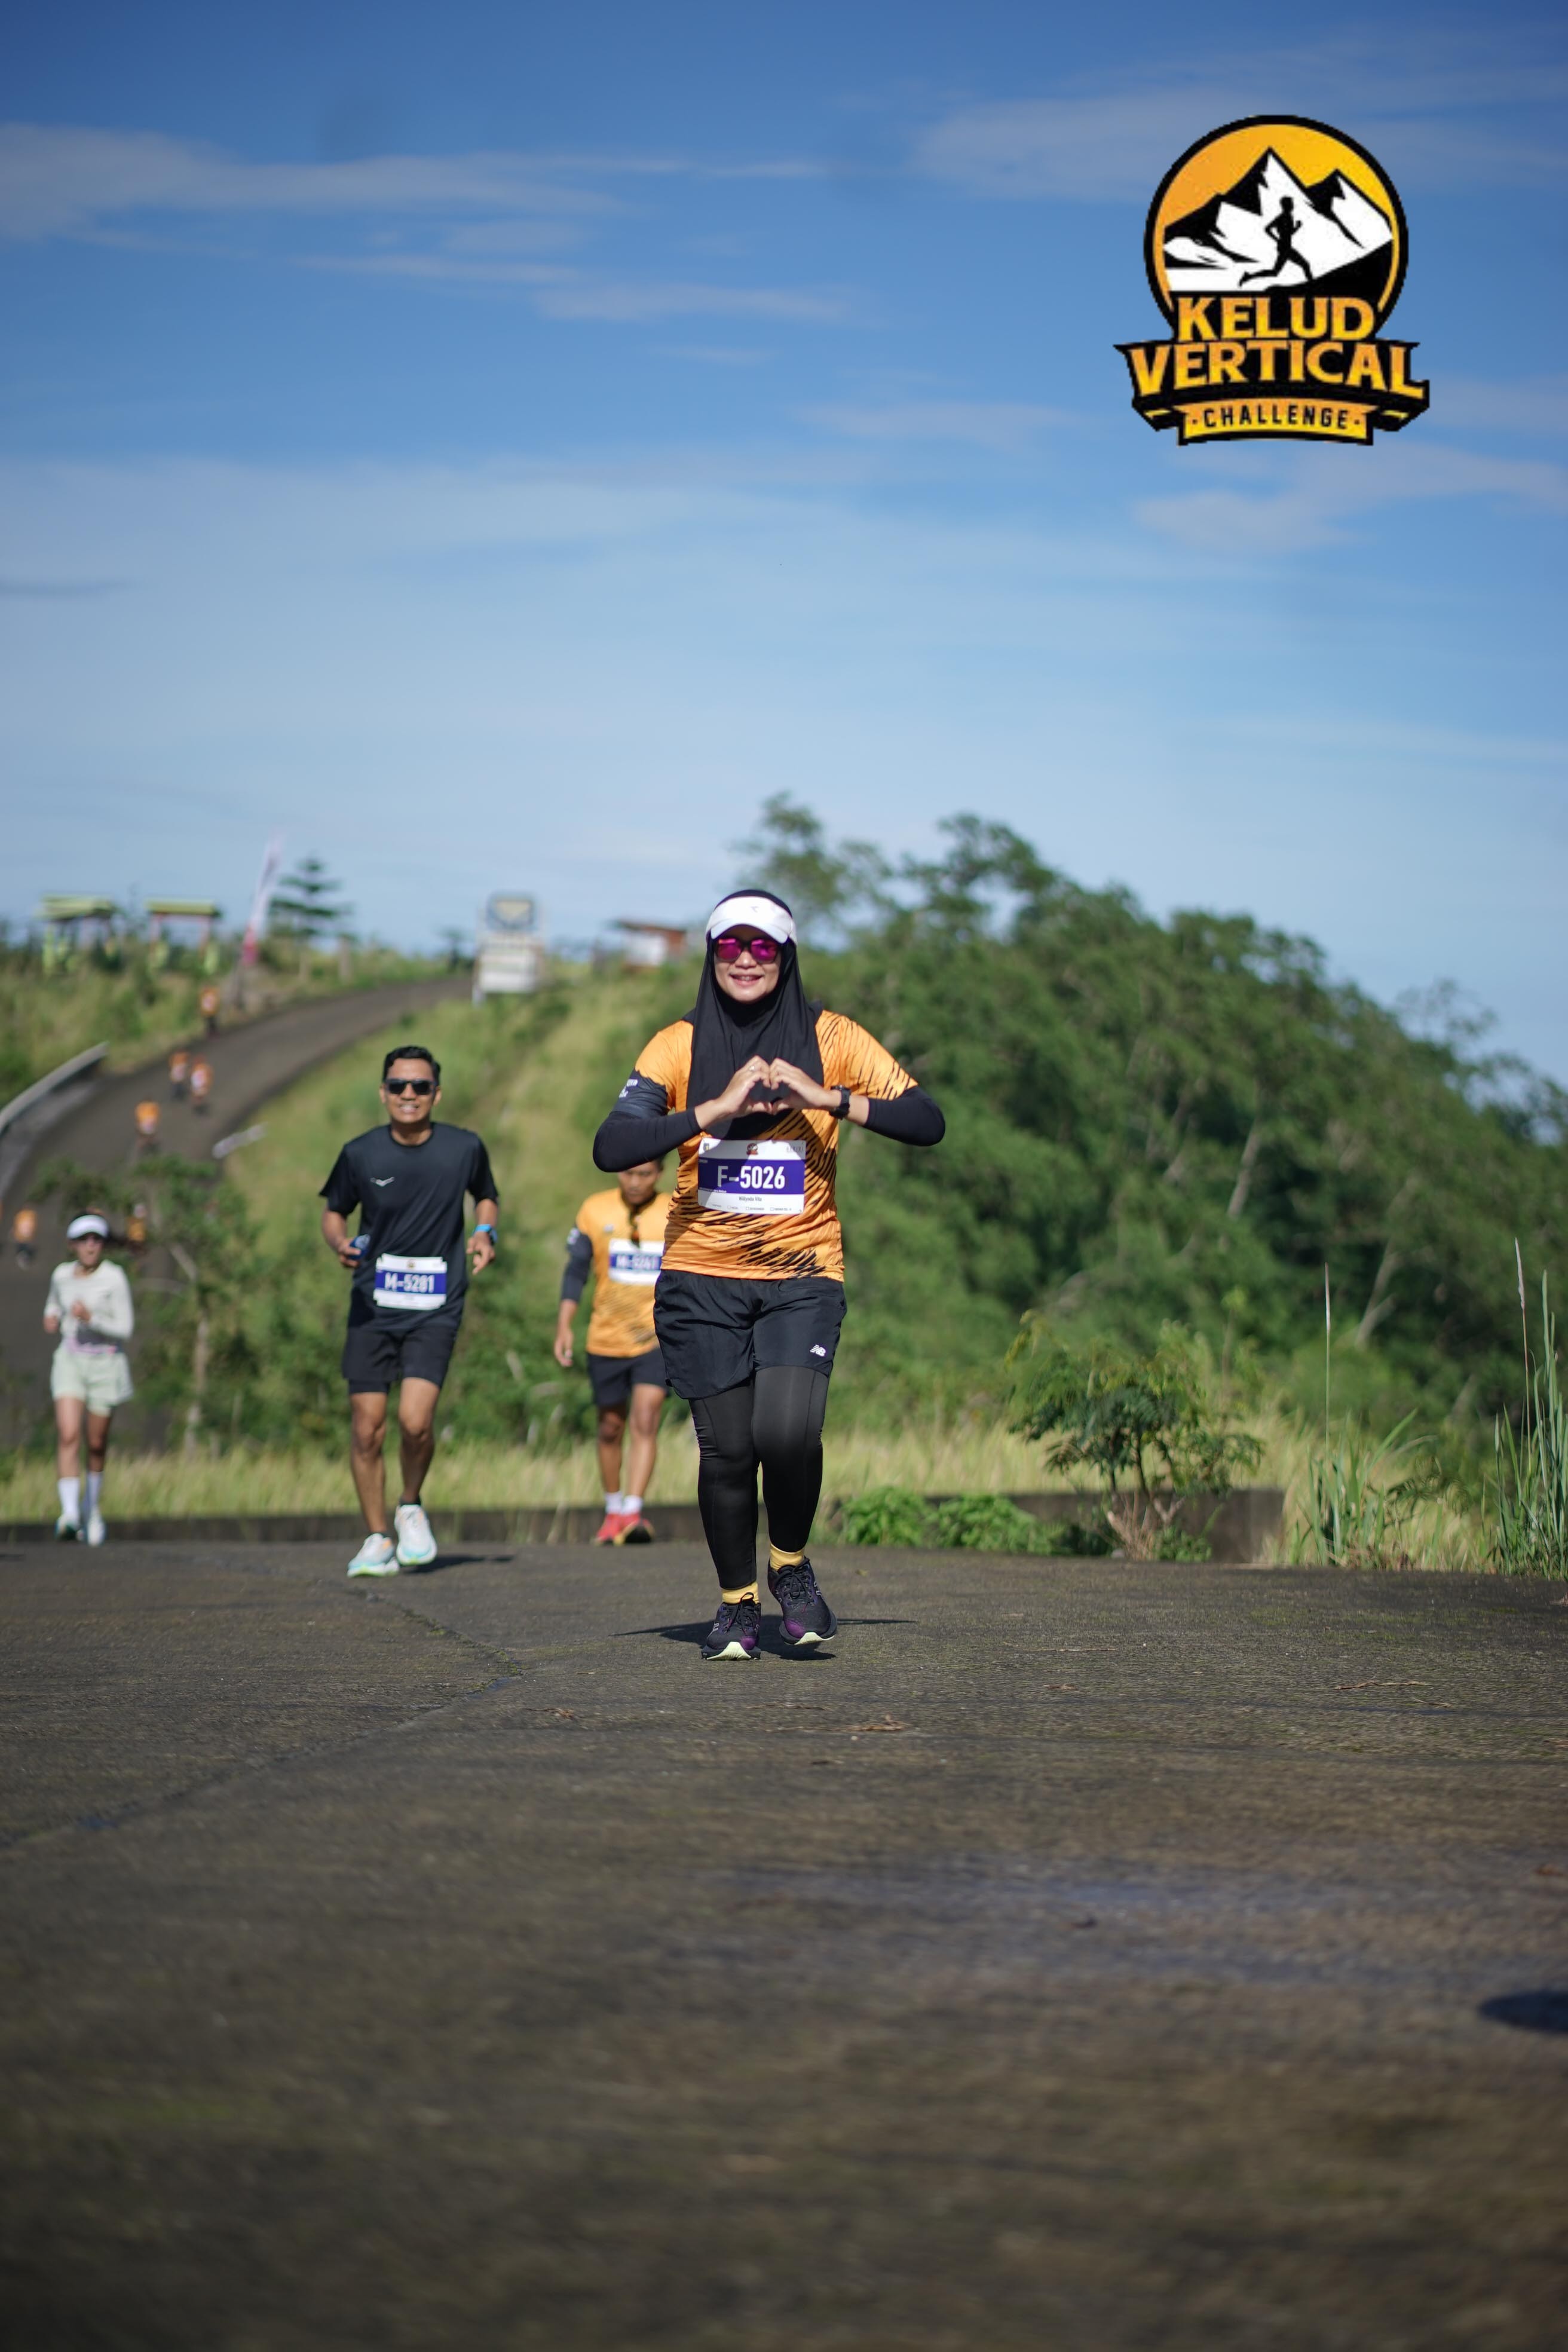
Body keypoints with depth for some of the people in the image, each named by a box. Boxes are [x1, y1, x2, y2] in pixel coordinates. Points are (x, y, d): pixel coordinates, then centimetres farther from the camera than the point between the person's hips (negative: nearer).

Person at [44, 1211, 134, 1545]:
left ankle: (94, 1507, 35)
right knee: (68, 1436, -17)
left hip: (105, 1363, -2)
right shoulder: (62, 1275, 3)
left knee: (97, 1444, 8)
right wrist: (52, 1316, 2)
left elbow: (125, 1329, -11)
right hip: (69, 1361, 2)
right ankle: (70, 1516, -27)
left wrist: (91, 1319, -26)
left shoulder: (115, 1277, -10)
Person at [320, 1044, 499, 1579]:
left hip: (435, 1308, -1)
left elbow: (486, 1195, 19)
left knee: (415, 1421, -17)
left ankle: (412, 1507, 12)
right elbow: (334, 1211, 12)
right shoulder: (361, 1154, -2)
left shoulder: (465, 1149, -2)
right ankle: (378, 1539, 16)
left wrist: (485, 1232, -2)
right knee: (367, 1429, -1)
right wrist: (340, 1243, -9)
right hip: (372, 1305, 1)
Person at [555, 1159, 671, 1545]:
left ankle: (633, 1513, -21)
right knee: (611, 1428, 11)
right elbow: (576, 1272, 3)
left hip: (658, 1339, -2)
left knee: (645, 1422, -16)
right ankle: (613, 1510, 27)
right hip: (606, 1340, 2)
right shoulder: (595, 1210, -1)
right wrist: (564, 1325, -5)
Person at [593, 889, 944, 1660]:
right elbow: (611, 1147, -12)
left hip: (802, 1276, -1)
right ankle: (736, 1604, 21)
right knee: (726, 1447, -2)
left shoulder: (829, 1040, 2)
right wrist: (715, 1109, -21)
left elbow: (926, 1122, -3)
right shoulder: (680, 1046, 1)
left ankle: (792, 1568, 8)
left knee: (788, 1430, -20)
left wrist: (831, 1099, -15)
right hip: (702, 1277, 1)